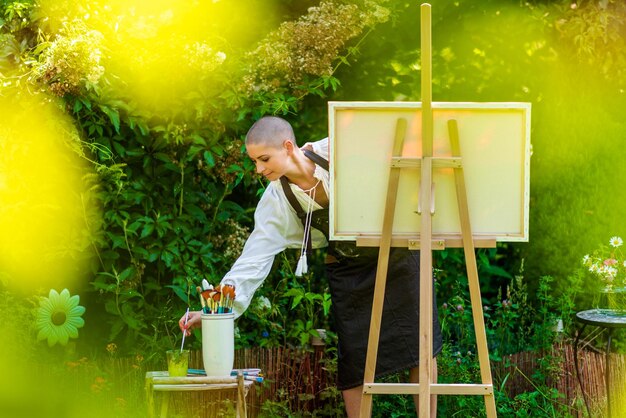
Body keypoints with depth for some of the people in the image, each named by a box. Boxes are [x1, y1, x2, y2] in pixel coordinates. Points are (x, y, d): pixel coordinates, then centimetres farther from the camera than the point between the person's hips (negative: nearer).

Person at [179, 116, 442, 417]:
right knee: (354, 360, -3)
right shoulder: (276, 202, -13)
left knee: (420, 345, 1)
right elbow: (254, 258, -14)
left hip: (398, 251, -2)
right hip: (348, 270, 2)